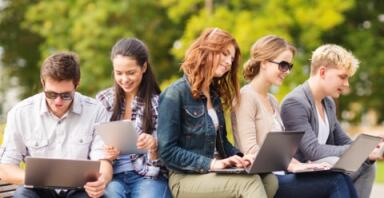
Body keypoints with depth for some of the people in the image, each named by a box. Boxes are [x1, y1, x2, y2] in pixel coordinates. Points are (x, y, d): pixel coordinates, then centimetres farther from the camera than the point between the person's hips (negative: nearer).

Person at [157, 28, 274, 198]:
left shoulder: (214, 94, 16)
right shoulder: (175, 94, -9)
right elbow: (167, 151, -15)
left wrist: (238, 157, -2)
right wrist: (211, 163, -21)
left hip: (215, 174, 8)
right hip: (186, 178, -7)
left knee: (270, 181, -21)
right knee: (250, 182, -31)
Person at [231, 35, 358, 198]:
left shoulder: (272, 101, 21)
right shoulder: (246, 97, -7)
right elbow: (250, 150, -16)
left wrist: (301, 165, 0)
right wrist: (292, 166, -20)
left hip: (279, 176, 8)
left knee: (341, 180, -17)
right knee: (337, 181, -23)